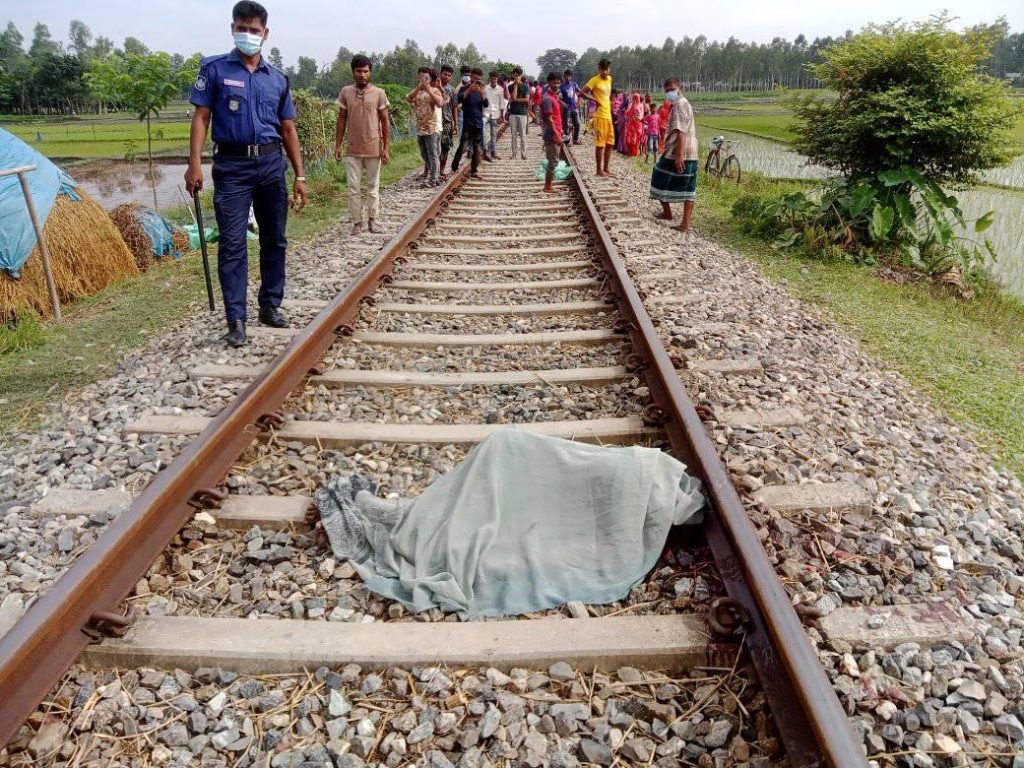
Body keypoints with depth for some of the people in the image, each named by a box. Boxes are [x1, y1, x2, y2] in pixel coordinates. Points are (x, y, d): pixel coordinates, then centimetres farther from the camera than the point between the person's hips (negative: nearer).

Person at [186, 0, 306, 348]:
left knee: (274, 239, 8)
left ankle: (270, 306, 22)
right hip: (231, 165, -3)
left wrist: (299, 175, 7)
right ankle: (236, 319, -3)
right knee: (232, 244, -5)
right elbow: (201, 118, -1)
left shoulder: (277, 79, 11)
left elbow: (288, 129, 13)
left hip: (271, 164, 4)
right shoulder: (214, 69, 2)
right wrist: (195, 163, -13)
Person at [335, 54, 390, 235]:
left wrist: (386, 148, -6)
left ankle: (372, 220, 19)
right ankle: (357, 222, 10)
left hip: (374, 150, -1)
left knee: (373, 187, 8)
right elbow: (342, 120, 8)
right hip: (353, 150, 1)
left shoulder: (379, 93, -2)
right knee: (353, 188, 2)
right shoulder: (346, 92, 3)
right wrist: (338, 145, 3)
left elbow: (385, 122, -1)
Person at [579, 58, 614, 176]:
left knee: (610, 143, 10)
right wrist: (595, 100, -12)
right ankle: (599, 170, 1)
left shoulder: (609, 79, 13)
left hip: (608, 116, 8)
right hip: (600, 116, -8)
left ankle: (605, 169, 17)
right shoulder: (594, 80, -9)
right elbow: (581, 93, -14)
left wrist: (608, 101, 17)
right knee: (600, 144, -5)